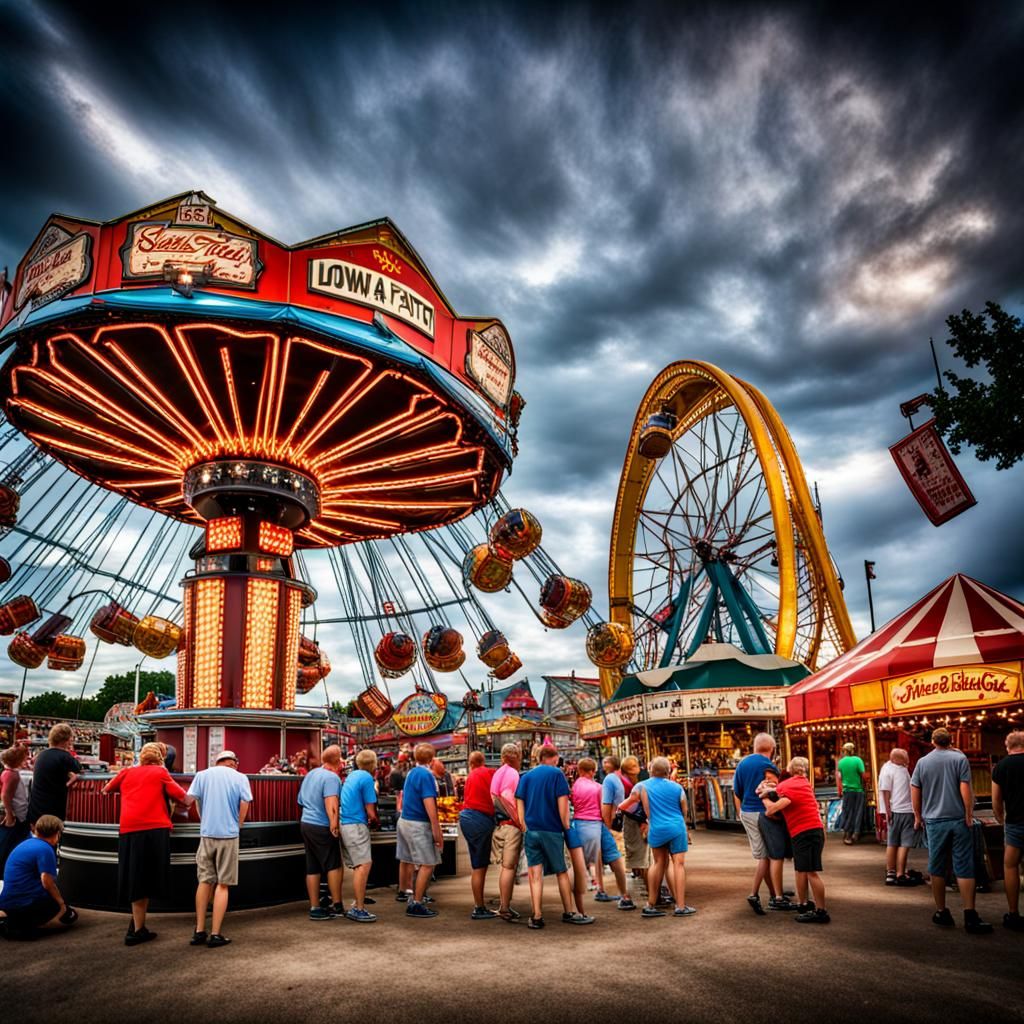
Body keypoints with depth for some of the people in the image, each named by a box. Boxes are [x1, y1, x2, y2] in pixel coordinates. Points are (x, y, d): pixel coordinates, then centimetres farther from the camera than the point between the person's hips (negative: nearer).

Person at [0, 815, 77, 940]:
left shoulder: (25, 844, 13)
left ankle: (13, 920, 8)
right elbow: (47, 882, -20)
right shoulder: (45, 849, -15)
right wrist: (61, 903, -6)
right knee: (70, 915, 6)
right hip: (26, 904, -9)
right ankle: (28, 926, -15)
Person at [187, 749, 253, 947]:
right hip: (229, 834, -2)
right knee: (222, 884, 4)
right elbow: (245, 804, -6)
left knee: (204, 881, 14)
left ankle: (199, 931, 17)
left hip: (207, 833, 2)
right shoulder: (240, 778, 1)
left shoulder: (202, 775, 7)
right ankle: (215, 934, 3)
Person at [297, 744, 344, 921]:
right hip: (322, 827, -8)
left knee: (312, 868, 12)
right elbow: (331, 804, -27)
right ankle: (337, 905, 10)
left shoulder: (310, 774, 11)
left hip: (305, 823, 8)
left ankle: (314, 908, 16)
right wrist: (334, 824, -26)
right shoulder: (332, 777, -16)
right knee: (334, 866, 4)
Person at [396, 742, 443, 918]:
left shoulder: (411, 773, 9)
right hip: (418, 824, -9)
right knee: (427, 864, -6)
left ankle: (404, 891, 40)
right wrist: (437, 830, -20)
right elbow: (429, 804, -22)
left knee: (406, 859, 23)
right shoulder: (426, 774, -18)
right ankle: (416, 903, -7)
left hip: (404, 820, 9)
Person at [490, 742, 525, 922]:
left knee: (507, 866, 17)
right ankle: (505, 908, 1)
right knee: (509, 866, -2)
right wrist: (519, 821, -16)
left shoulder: (498, 772, 13)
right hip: (511, 826, -8)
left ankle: (503, 904, 24)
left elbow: (494, 797, 12)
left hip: (500, 824, 8)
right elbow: (506, 798, -24)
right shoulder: (512, 773, -12)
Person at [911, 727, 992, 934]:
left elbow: (915, 792, 7)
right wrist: (969, 815, -5)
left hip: (934, 822, 2)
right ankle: (970, 916, -2)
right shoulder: (960, 758, -2)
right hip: (958, 820, -2)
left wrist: (918, 816, 16)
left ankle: (942, 913, 15)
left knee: (937, 869, 8)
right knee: (964, 868, 1)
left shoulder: (922, 762, 6)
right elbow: (965, 789, -11)